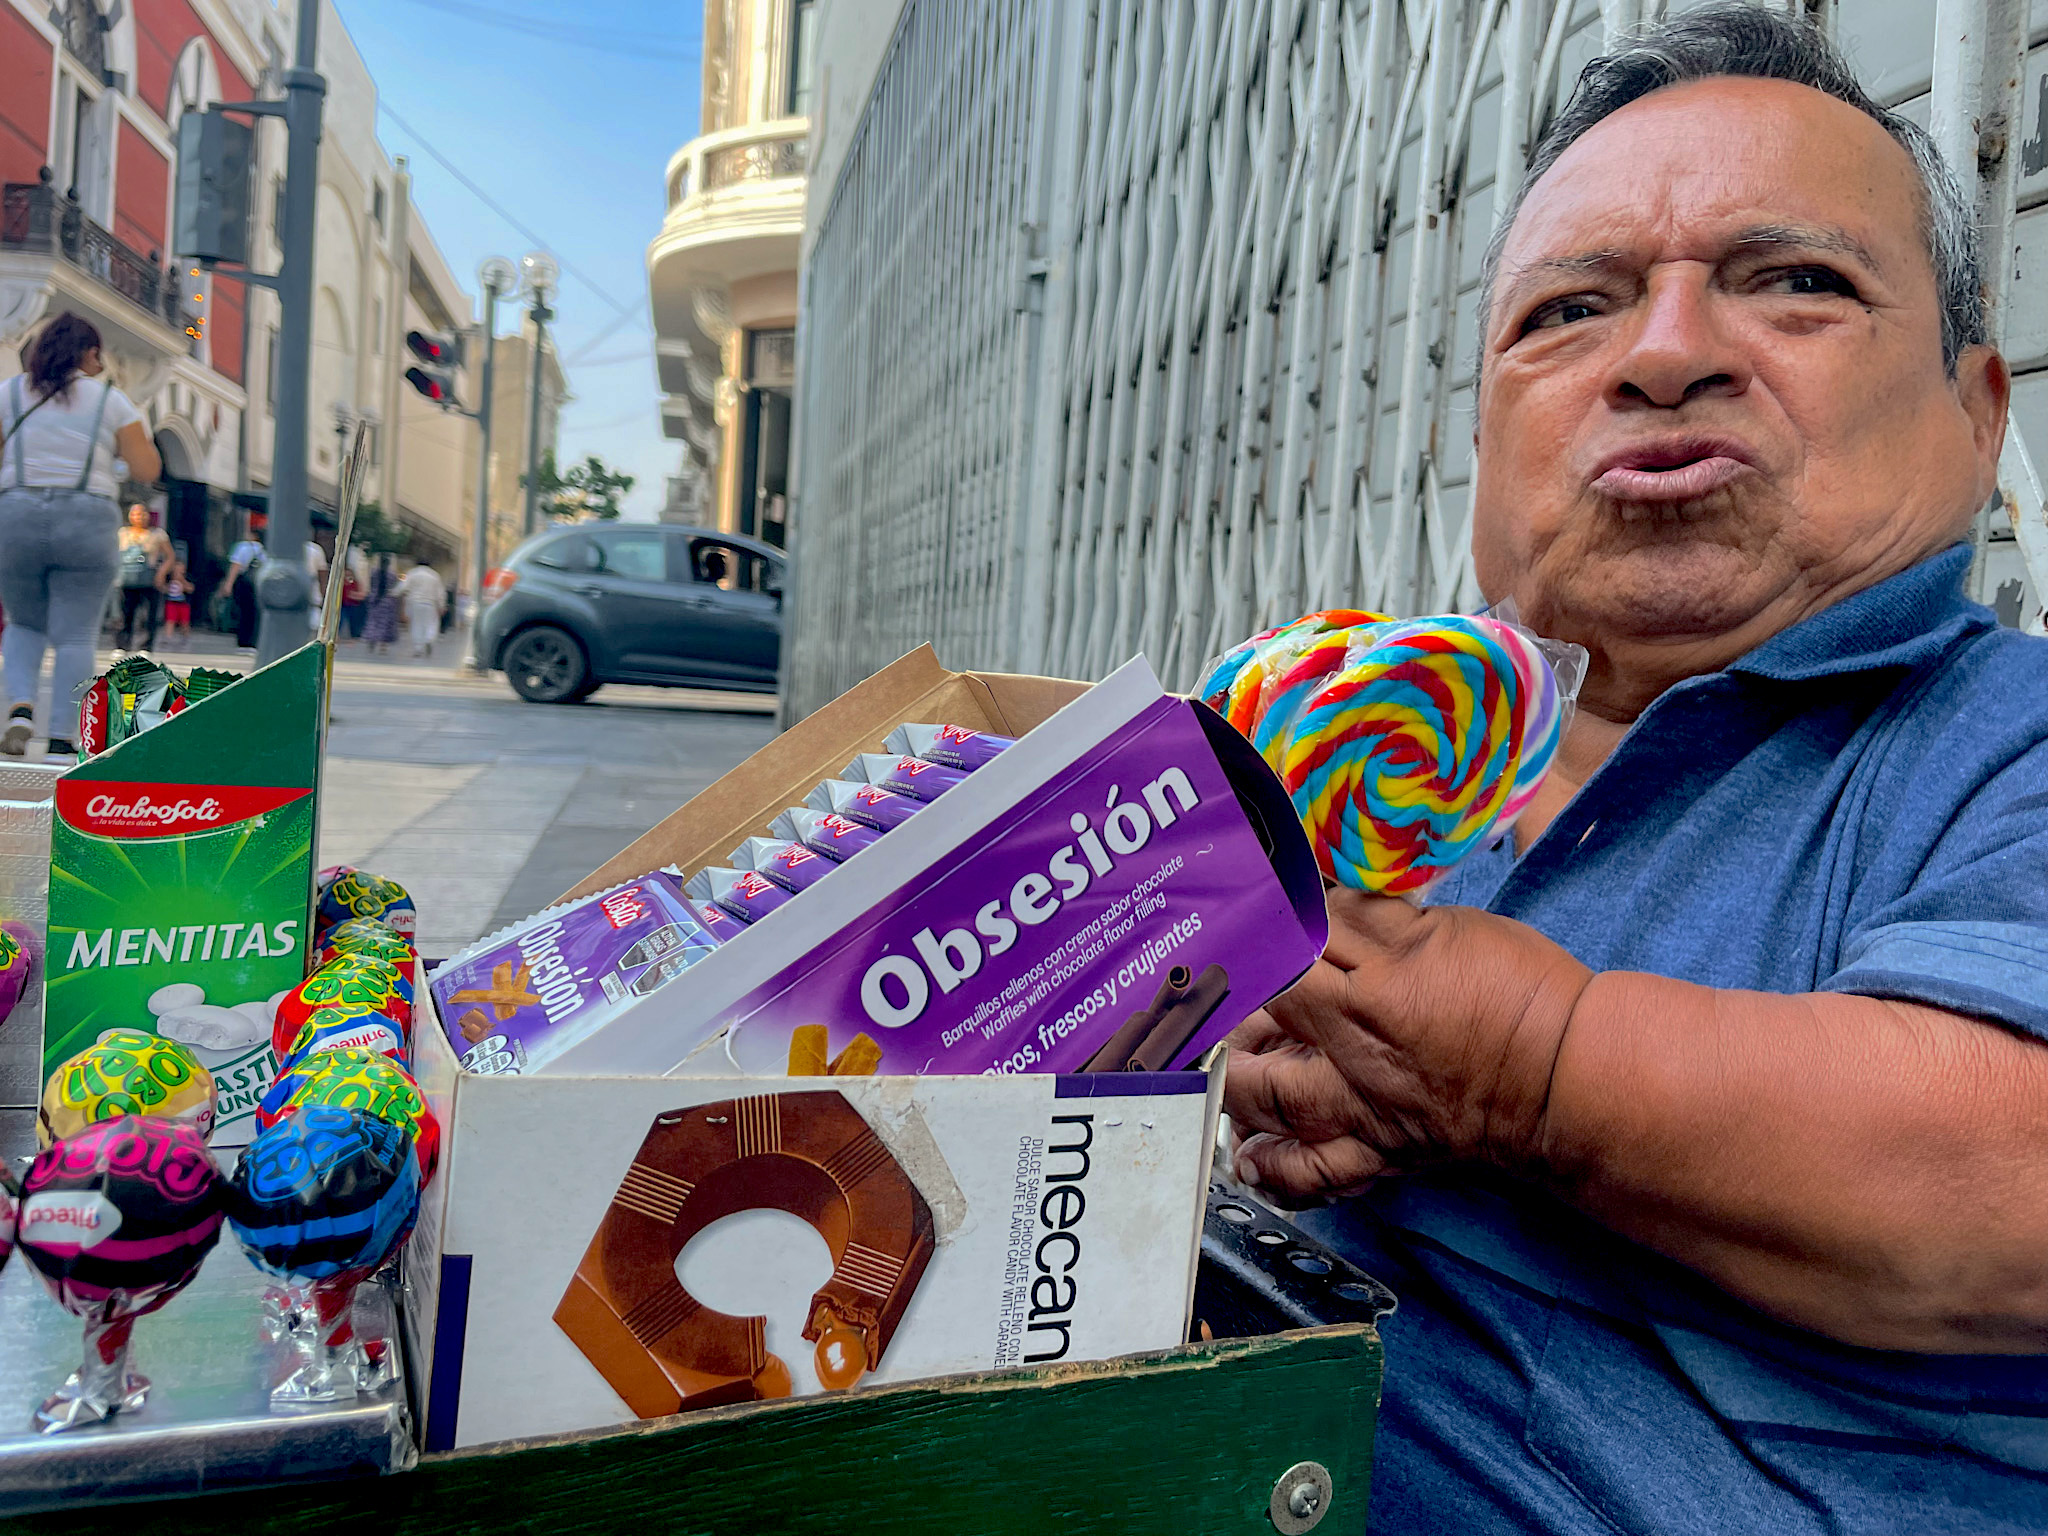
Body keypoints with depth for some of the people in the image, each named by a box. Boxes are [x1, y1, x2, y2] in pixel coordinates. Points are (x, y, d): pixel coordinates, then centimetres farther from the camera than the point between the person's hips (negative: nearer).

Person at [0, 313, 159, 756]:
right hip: (88, 521, -2)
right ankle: (62, 740, -4)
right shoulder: (111, 399, 4)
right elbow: (147, 470, 2)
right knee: (75, 635, 2)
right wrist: (137, 434, 20)